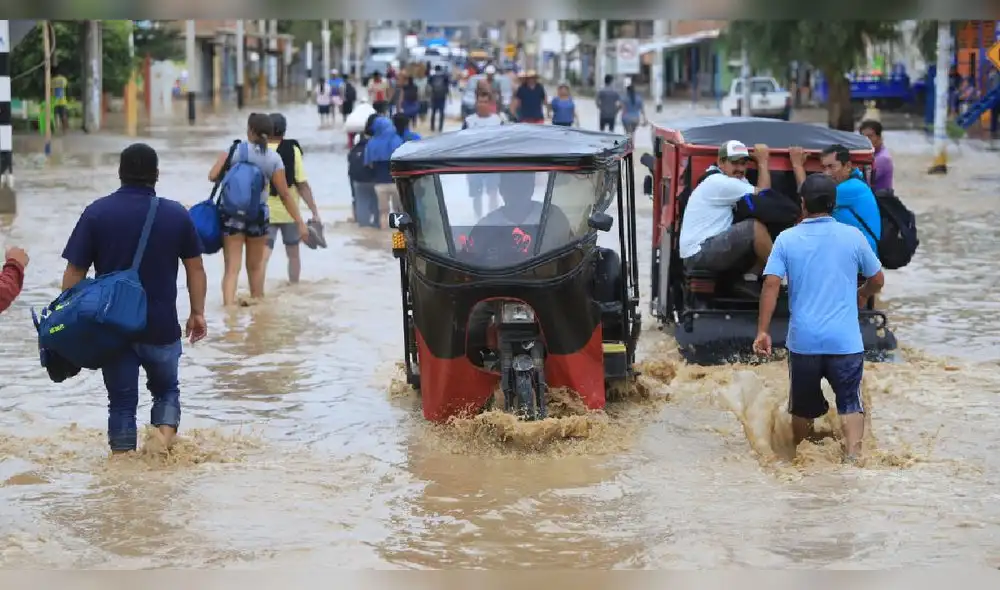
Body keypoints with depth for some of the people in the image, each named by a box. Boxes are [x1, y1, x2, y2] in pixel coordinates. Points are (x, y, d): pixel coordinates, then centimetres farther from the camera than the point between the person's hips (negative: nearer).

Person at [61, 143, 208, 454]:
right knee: (166, 389, 20)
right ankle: (166, 431, -5)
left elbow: (74, 272, -5)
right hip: (162, 326, 0)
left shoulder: (97, 213, -4)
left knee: (122, 400, 10)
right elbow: (195, 268, 3)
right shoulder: (177, 214, -1)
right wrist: (197, 313, 13)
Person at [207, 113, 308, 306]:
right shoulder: (274, 159, -4)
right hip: (258, 214, 1)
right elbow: (285, 195, -5)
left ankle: (228, 306, -19)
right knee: (255, 266, 20)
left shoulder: (235, 150, -7)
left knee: (232, 268, -2)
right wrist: (300, 222, -1)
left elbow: (212, 176, -10)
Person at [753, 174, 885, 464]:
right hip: (845, 340, -1)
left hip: (802, 339, 1)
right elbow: (877, 280, 11)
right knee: (851, 402, 4)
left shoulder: (786, 239, 0)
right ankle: (852, 456, -16)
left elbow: (771, 285, -8)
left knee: (802, 406, 17)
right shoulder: (853, 236, 1)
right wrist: (861, 296, 32)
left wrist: (762, 331, -6)